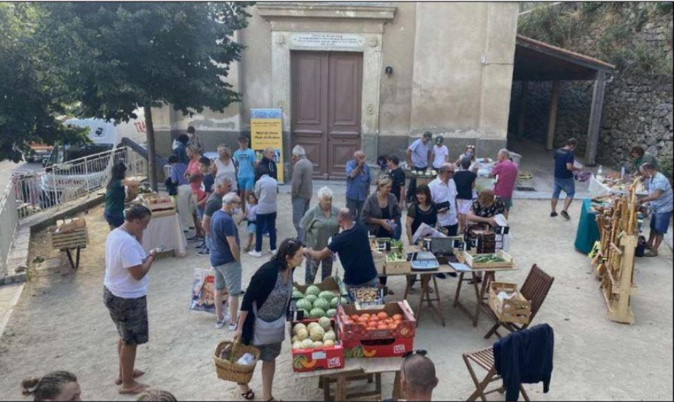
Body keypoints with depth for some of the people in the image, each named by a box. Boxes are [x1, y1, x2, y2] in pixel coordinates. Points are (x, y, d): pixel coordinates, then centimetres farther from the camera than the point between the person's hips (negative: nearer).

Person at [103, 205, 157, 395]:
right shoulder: (128, 242, -28)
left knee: (125, 336, 25)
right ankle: (127, 384, 20)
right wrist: (151, 256, -13)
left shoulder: (114, 234, 3)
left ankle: (124, 373, 41)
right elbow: (138, 273, -27)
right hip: (127, 298, -10)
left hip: (113, 292, 10)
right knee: (130, 341, 6)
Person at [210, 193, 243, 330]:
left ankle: (219, 319, 31)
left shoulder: (216, 215, 4)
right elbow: (232, 245, -24)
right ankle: (233, 322, 14)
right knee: (234, 292, 3)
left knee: (219, 288, 20)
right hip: (228, 261, -10)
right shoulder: (226, 220, -25)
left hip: (215, 258, 10)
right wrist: (238, 260, -11)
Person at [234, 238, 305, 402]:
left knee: (270, 358, 17)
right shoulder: (267, 272, -34)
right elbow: (248, 298, -25)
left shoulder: (290, 269, -13)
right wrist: (240, 328, -19)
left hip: (276, 323, 5)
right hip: (257, 323, -5)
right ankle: (242, 382, 49)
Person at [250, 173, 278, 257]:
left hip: (262, 208, -5)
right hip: (273, 208, 5)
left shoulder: (259, 182, -9)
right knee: (272, 229, 14)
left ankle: (258, 251, 9)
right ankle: (273, 248, 21)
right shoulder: (274, 181, 4)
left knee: (259, 230, 5)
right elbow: (276, 192, 10)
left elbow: (256, 194, 2)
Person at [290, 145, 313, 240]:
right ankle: (305, 238, 24)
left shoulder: (299, 164, -19)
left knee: (298, 219, -8)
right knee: (305, 217, 17)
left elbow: (296, 181, -24)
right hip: (308, 194, 10)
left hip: (300, 195, -10)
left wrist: (293, 194, -11)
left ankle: (302, 240, -12)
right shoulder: (309, 163, 10)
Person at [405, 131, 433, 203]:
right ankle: (408, 198, 15)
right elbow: (407, 152, -22)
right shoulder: (417, 143, -18)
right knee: (413, 183, 2)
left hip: (424, 166, 6)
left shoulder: (429, 144, 1)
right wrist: (409, 162, -18)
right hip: (416, 166, -6)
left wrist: (428, 162, 11)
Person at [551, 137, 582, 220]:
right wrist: (577, 169, -9)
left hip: (557, 176, 7)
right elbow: (569, 167, -26)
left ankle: (553, 212, 21)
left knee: (555, 193, 14)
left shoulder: (557, 151, 5)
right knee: (570, 193, 8)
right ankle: (564, 210, -1)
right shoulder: (570, 153, -20)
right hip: (566, 178, -7)